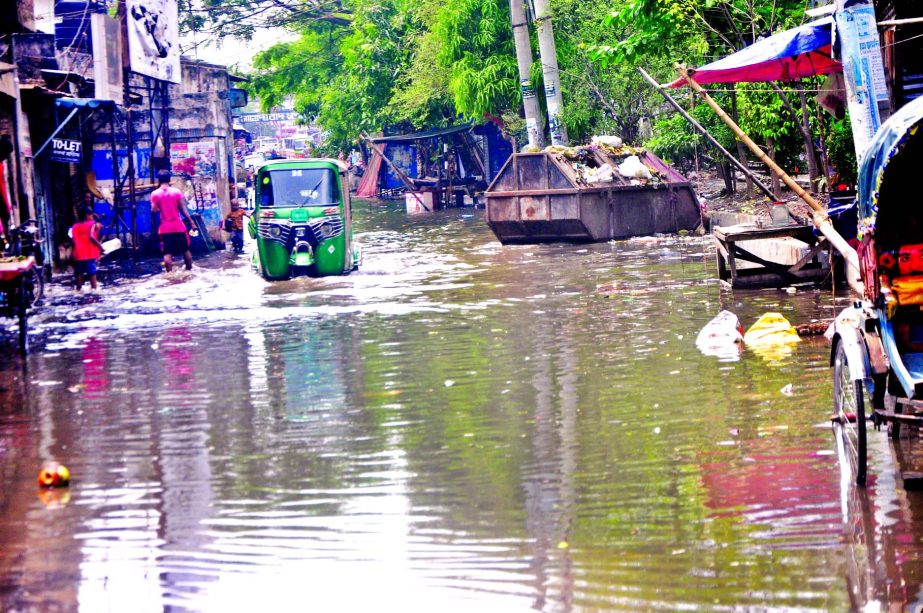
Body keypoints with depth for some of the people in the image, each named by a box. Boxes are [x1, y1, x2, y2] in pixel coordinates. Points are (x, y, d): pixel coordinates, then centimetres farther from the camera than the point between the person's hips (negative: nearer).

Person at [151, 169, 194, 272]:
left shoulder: (155, 194, -4)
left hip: (165, 228, -1)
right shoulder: (176, 192, -3)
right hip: (179, 226, 1)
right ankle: (189, 270, 22)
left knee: (167, 253, -3)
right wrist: (191, 222, 2)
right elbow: (183, 209, -3)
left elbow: (154, 210, -6)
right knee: (185, 250, 15)